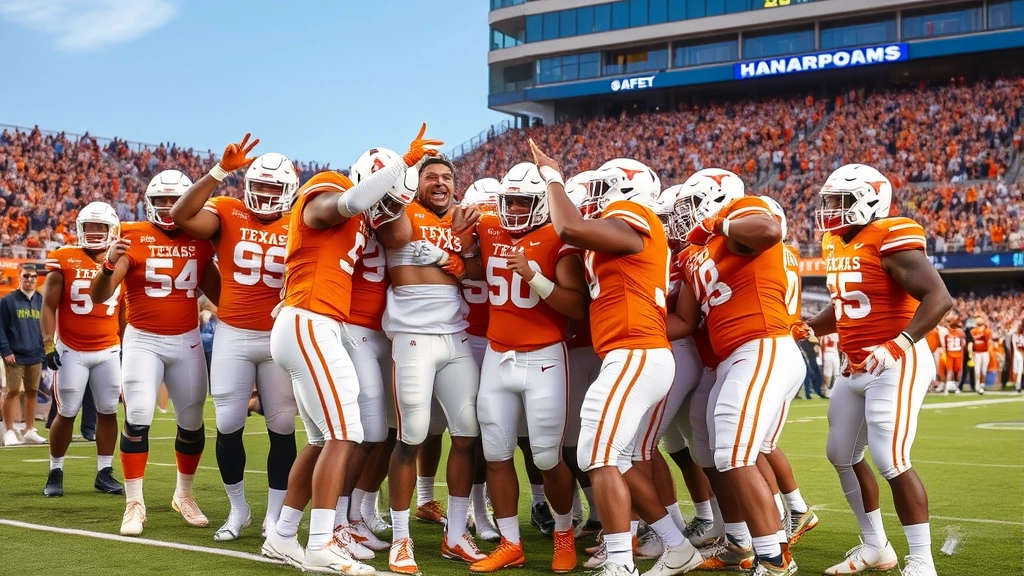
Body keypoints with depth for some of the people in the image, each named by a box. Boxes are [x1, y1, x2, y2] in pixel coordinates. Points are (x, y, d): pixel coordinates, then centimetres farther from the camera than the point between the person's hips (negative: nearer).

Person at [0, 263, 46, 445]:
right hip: (15, 357, -4)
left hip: (35, 356, 4)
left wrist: (45, 350, 6)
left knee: (32, 392, 8)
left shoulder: (42, 301, 9)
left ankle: (30, 431, 16)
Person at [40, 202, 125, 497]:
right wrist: (49, 345, -12)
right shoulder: (64, 261, -6)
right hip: (71, 351, -3)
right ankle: (55, 472, 17)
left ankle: (105, 472, 15)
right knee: (67, 413, 3)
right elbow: (49, 306, -5)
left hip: (109, 352, 3)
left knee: (108, 411, 5)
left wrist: (127, 348, 11)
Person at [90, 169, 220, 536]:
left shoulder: (199, 241, 3)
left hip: (187, 342, 4)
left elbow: (217, 292, 12)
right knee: (138, 417, -15)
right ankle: (134, 504, -3)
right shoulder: (133, 238, -8)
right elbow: (98, 296, -13)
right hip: (143, 341, -3)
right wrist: (109, 266, -32)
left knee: (192, 422, 10)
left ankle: (184, 495, 30)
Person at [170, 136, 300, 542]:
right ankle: (238, 509, 22)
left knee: (282, 428, 4)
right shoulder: (226, 213, -2)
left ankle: (275, 516, 16)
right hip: (232, 336, 0)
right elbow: (180, 216, -20)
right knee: (229, 426, 3)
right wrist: (222, 170, -25)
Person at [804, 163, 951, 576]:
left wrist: (898, 345, -36)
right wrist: (806, 329, 8)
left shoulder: (889, 241, -17)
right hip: (857, 368, 10)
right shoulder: (836, 245, 10)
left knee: (890, 461, -13)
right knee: (842, 455, 14)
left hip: (896, 366, -10)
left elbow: (939, 298, -25)